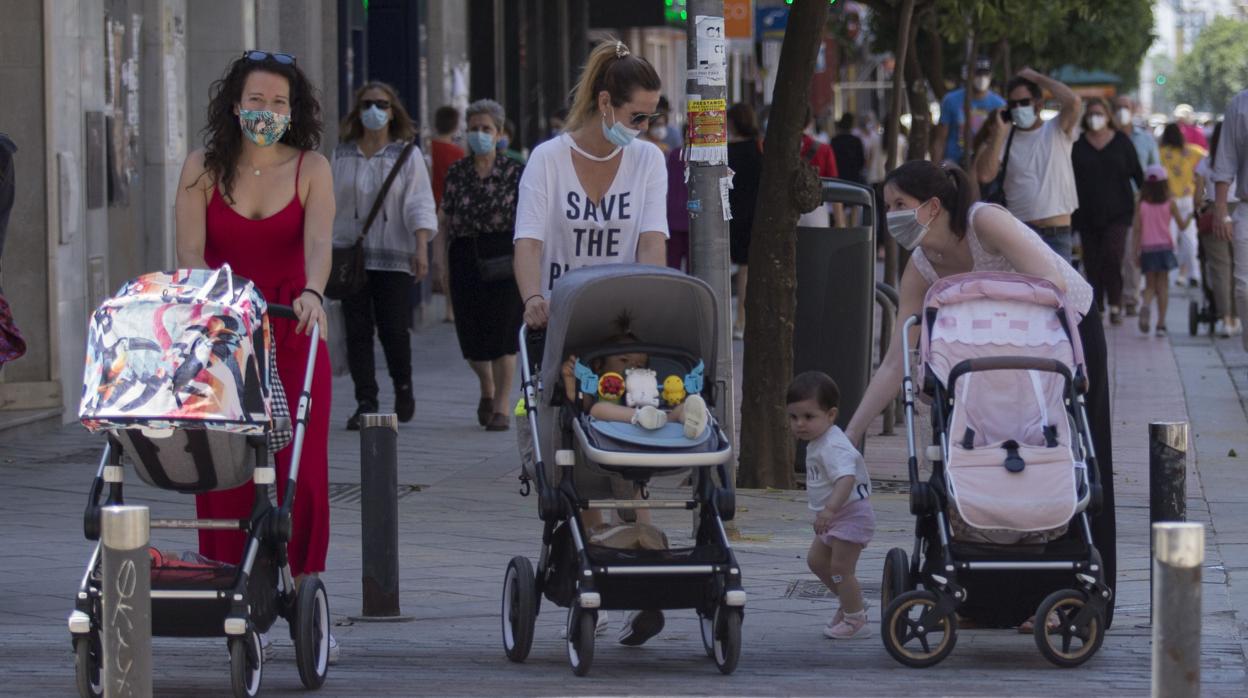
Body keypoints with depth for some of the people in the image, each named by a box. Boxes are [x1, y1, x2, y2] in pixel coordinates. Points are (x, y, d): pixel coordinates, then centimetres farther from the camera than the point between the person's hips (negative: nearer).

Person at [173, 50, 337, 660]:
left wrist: (311, 292, -34)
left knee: (300, 473, -7)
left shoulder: (311, 169, 2)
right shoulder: (203, 169, 4)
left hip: (292, 335, 0)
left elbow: (318, 241, -14)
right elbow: (190, 250, -5)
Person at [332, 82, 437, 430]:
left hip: (394, 256, -2)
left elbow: (420, 205, -4)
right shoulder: (342, 156, 10)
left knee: (393, 329, -4)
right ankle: (366, 402, 3)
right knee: (357, 330, -2)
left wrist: (421, 248, -16)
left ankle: (403, 388, 21)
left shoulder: (407, 155, 3)